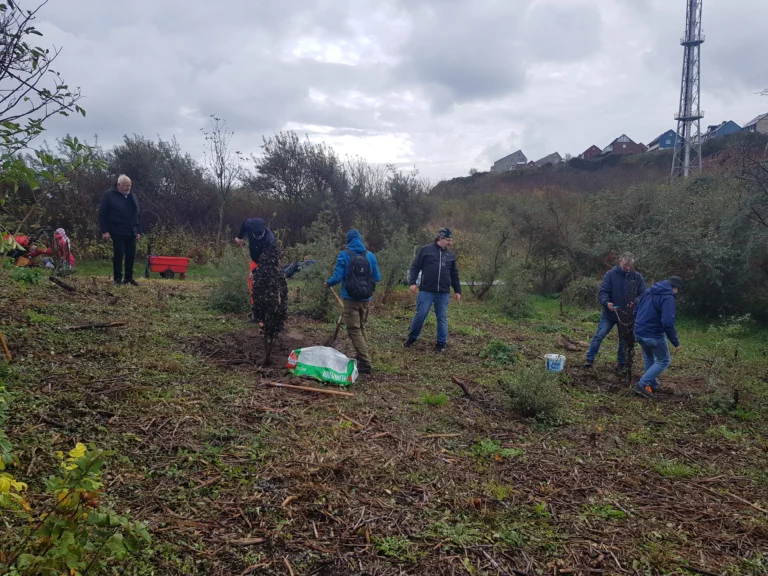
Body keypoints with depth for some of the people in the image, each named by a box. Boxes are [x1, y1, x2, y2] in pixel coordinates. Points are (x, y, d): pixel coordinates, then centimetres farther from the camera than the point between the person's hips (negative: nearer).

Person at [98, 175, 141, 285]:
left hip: (131, 232, 5)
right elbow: (102, 214, -4)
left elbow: (138, 214, 19)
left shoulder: (132, 196, 15)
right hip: (117, 232, -5)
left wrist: (138, 231, 12)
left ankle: (129, 277, 13)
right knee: (118, 254, -4)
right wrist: (104, 231, -11)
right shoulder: (109, 195, -2)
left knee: (131, 255, 4)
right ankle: (117, 278, 5)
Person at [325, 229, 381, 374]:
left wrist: (328, 283, 9)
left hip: (350, 299, -4)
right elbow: (377, 278, 6)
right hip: (366, 299, 4)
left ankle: (366, 363, -8)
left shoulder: (344, 255, -7)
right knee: (361, 328, 22)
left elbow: (338, 277, -12)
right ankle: (363, 357, 28)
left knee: (354, 330, -1)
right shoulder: (370, 255, 3)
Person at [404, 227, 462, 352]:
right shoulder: (426, 250, 0)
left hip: (444, 293, 3)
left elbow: (454, 275, 18)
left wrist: (458, 290, 15)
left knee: (442, 318, 6)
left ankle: (441, 343, 15)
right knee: (420, 315, -2)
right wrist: (413, 282, -9)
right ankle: (412, 338, 17)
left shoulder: (451, 255, 12)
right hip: (426, 291, -3)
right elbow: (415, 267, 1)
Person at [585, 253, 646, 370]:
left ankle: (621, 363, 29)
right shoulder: (610, 274, -9)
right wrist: (606, 302, -29)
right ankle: (590, 359, 3)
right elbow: (603, 291, -10)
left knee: (624, 341, 13)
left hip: (627, 316, 2)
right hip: (609, 313, -2)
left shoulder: (638, 277, -4)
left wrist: (635, 302, -21)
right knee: (599, 336, -7)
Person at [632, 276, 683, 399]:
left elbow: (636, 312, 16)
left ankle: (652, 385, 34)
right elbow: (668, 323, -24)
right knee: (664, 361, 11)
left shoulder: (648, 292, 8)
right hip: (654, 335, -7)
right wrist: (676, 342, -16)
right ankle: (642, 384, 0)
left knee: (648, 359, 27)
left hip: (638, 333, 7)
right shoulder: (668, 298, -15)